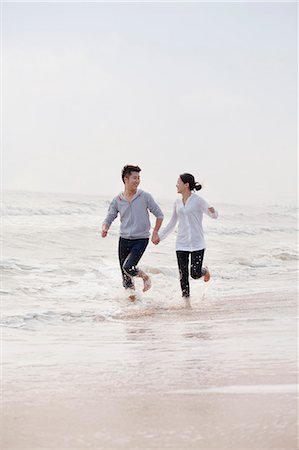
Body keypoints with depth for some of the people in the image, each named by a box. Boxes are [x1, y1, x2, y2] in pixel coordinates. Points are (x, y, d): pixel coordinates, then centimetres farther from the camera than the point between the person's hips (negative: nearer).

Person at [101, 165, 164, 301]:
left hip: (141, 239, -3)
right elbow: (109, 219, 4)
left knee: (128, 267, -21)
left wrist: (155, 233, -3)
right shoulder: (117, 200, 0)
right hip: (124, 239, 3)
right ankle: (131, 291, 32)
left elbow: (159, 214, 4)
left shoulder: (145, 197, -5)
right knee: (125, 274, 7)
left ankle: (145, 277, 8)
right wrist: (104, 228, -18)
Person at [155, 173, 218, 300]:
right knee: (183, 275, -1)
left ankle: (205, 271, 26)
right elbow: (172, 223, 22)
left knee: (195, 274, -8)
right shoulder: (178, 202, 10)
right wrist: (160, 236, 22)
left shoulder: (198, 200, -5)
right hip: (181, 244, 4)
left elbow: (214, 215, -6)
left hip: (197, 243, -4)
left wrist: (212, 211, -29)